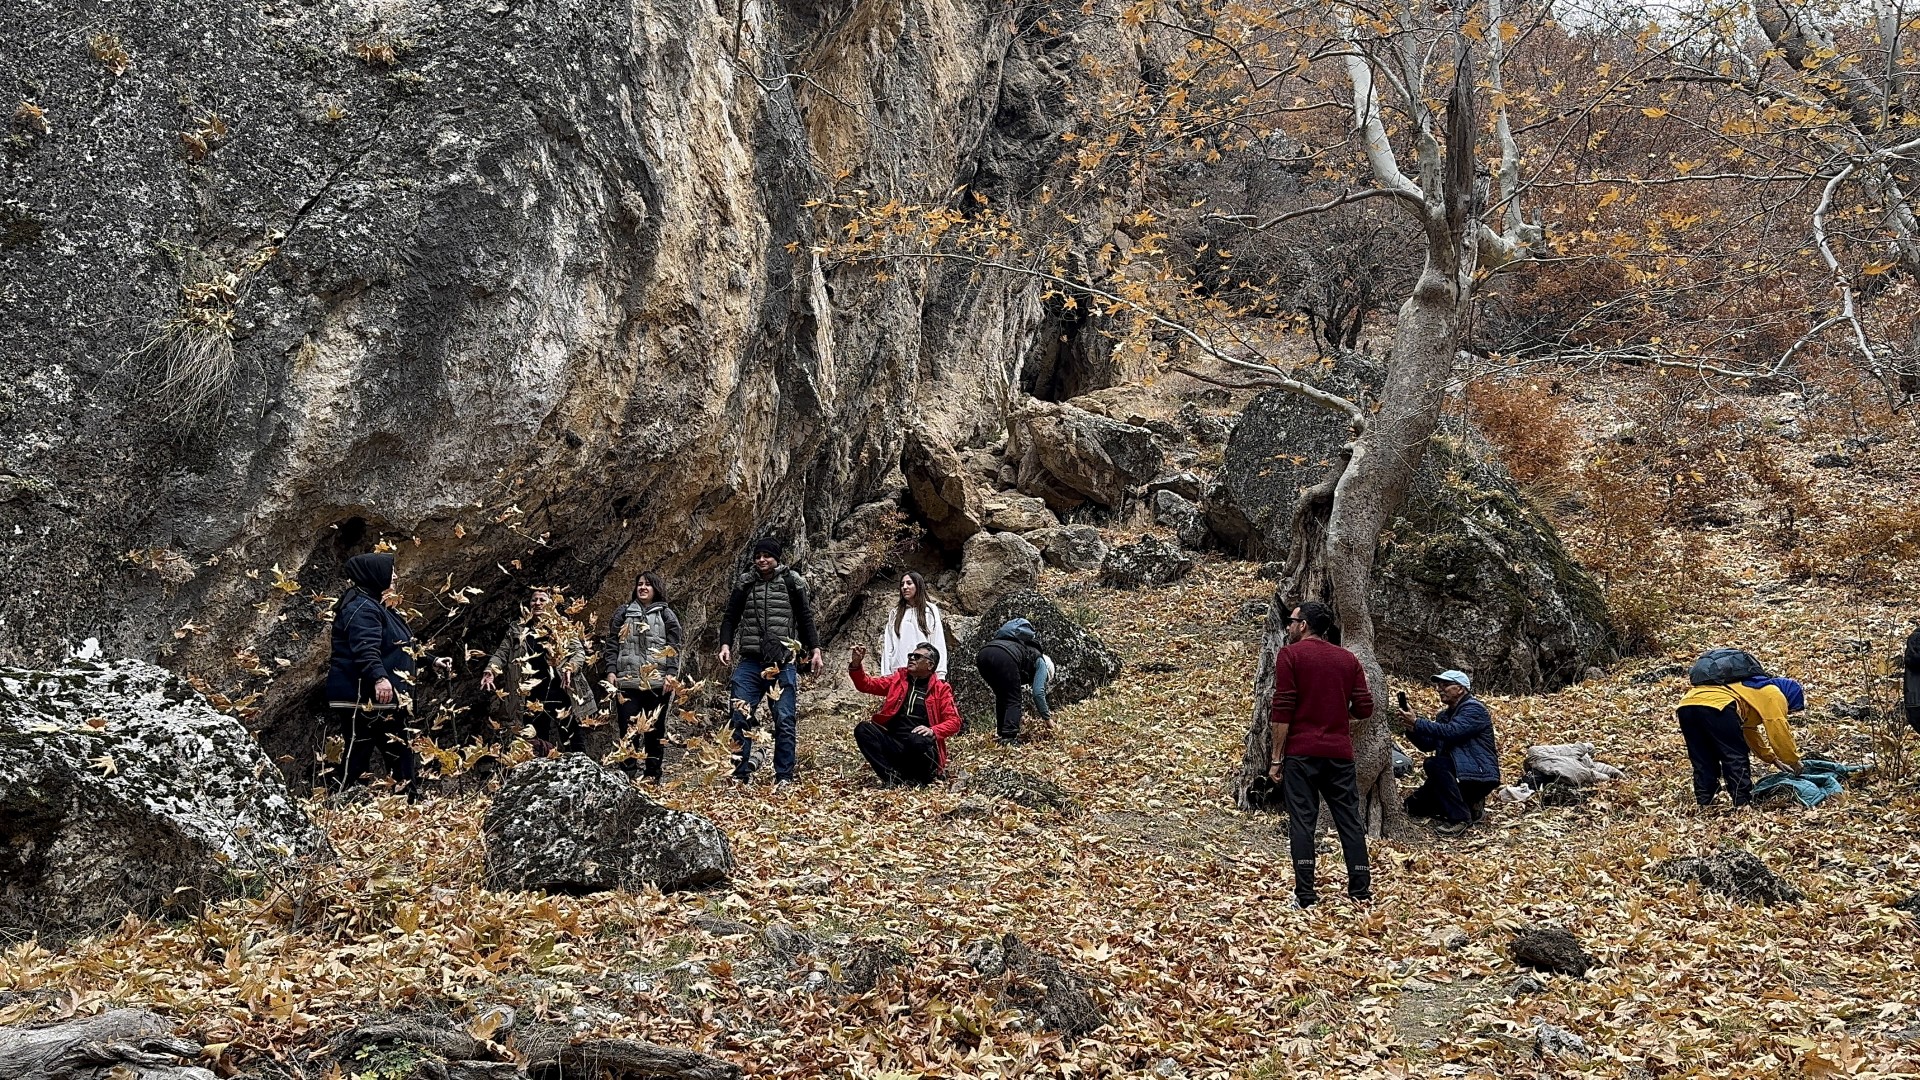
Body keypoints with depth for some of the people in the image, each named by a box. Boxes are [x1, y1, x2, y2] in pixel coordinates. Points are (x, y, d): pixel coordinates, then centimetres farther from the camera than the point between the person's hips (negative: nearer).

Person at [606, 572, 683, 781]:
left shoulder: (666, 614, 10)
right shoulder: (623, 612, 14)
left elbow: (674, 647, 3)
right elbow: (612, 643, 11)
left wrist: (671, 674, -7)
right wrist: (611, 671, 0)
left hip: (657, 683, -1)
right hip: (627, 682, 1)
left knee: (655, 731, 3)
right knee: (628, 731, -2)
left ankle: (653, 776, 9)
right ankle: (626, 777, 1)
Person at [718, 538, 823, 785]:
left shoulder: (792, 582, 7)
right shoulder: (744, 583, 11)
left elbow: (805, 619, 10)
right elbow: (730, 618, 14)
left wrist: (815, 650, 3)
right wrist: (725, 645, -1)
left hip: (783, 663, -2)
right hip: (750, 662, 2)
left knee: (784, 720, -3)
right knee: (741, 717, -3)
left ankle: (784, 777, 1)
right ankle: (741, 774, 3)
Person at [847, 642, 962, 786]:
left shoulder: (941, 689, 7)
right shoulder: (898, 679, 16)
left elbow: (954, 721, 0)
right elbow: (866, 685, 13)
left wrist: (933, 731, -19)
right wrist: (856, 664, -6)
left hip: (922, 747, -4)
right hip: (893, 744, 4)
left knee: (917, 740, -38)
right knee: (862, 729, -19)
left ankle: (919, 779, -8)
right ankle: (892, 775, -20)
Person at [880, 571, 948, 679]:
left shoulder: (930, 610, 10)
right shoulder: (895, 612, 17)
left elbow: (938, 642, 4)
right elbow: (888, 645, 12)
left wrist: (939, 673, -6)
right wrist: (886, 673, 3)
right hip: (898, 669, 2)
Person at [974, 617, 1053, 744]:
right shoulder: (1040, 662, 26)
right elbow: (1038, 693, 13)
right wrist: (1047, 718, 22)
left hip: (983, 654, 7)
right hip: (1004, 656, -7)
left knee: (1002, 697, 25)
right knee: (1013, 700, 6)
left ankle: (1002, 735, 22)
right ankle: (1009, 738, -8)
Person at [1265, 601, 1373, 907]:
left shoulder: (1290, 655, -3)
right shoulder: (1348, 659, 11)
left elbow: (1282, 710, -9)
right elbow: (1364, 708, 6)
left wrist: (1275, 759, -6)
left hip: (1300, 753, -4)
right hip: (1339, 753, 4)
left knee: (1302, 821, -1)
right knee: (1349, 819, 9)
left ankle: (1305, 894, -2)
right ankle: (1361, 889, 12)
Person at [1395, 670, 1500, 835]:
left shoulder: (1473, 709, -12)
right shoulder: (1444, 715, 15)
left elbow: (1452, 731, -29)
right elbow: (1427, 745, 8)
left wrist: (1417, 723, -30)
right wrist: (1410, 729, -11)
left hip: (1479, 775, -9)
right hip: (1459, 773, 9)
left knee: (1434, 764, -31)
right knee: (1414, 805, 5)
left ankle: (1460, 817, -26)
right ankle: (1470, 805, 11)